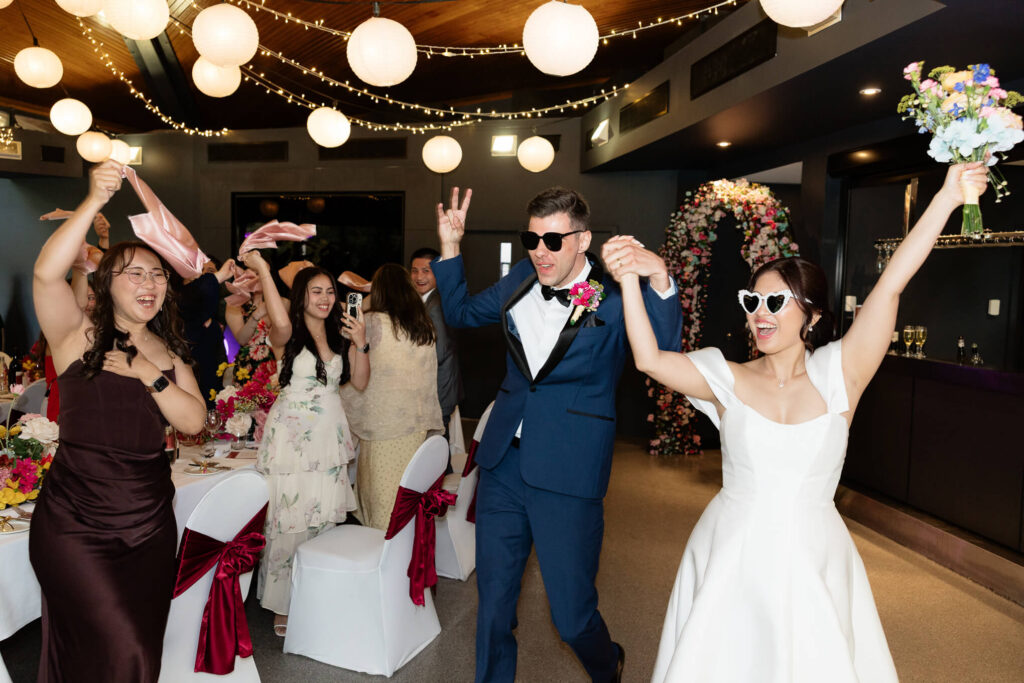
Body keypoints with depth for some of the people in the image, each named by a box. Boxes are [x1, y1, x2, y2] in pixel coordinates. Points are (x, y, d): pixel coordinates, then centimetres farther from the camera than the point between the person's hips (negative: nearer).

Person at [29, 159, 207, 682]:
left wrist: (151, 375, -16)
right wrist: (94, 201, -34)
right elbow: (47, 274, -25)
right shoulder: (79, 337, -5)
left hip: (151, 526, 5)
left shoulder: (169, 352, 9)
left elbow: (193, 422, -3)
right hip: (76, 527, -5)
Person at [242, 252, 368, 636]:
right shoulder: (288, 334, -7)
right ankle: (283, 604, 14)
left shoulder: (340, 335, 9)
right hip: (293, 435, -5)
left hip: (330, 433, 5)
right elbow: (280, 323, -32)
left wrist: (359, 344, -6)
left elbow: (360, 382, 8)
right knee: (290, 521, -1)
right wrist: (261, 269, -27)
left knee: (325, 520, 12)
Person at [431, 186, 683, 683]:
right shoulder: (522, 279, 4)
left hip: (567, 474, -4)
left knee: (572, 616, 9)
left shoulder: (614, 295, -11)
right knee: (493, 602, 17)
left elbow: (663, 352, -26)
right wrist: (450, 248, 6)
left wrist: (659, 280, -39)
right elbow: (461, 313, 18)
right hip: (503, 461, 5)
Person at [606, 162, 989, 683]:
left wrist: (948, 197, -19)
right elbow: (649, 359, -16)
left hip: (810, 563, 0)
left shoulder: (836, 376, -5)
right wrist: (630, 281, -25)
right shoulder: (730, 381, -3)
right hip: (731, 561, 1)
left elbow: (890, 286, -13)